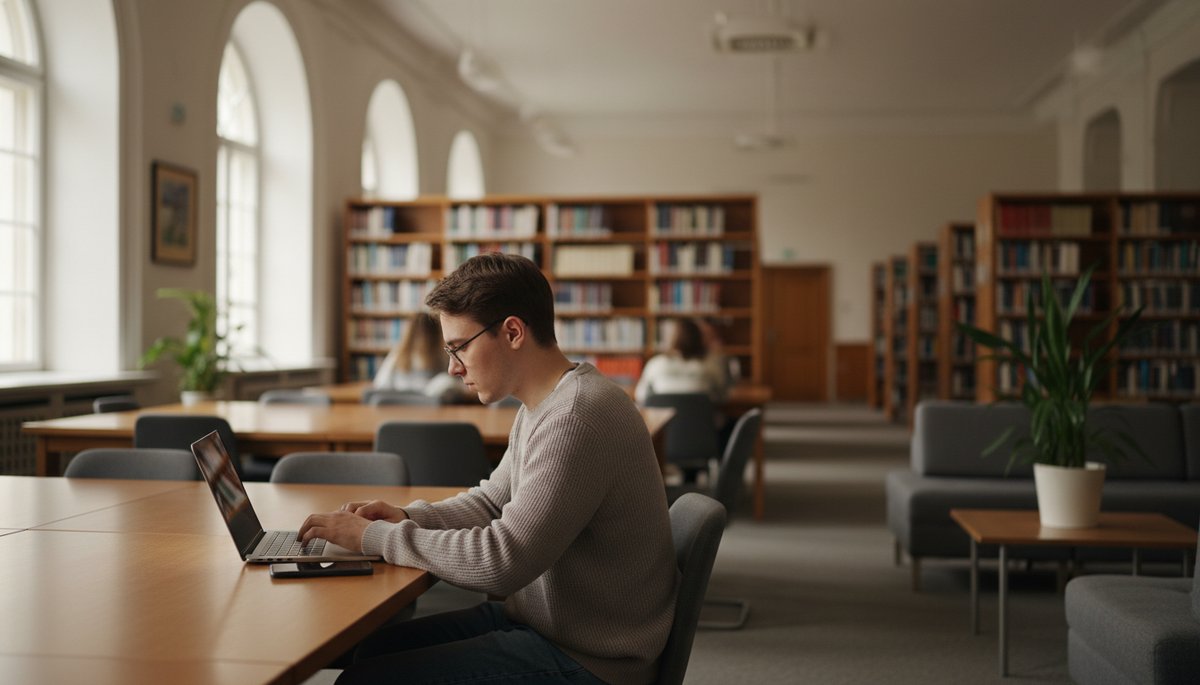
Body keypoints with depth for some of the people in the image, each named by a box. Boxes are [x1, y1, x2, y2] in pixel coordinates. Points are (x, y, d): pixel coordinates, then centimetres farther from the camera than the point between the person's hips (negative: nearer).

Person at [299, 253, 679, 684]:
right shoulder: (539, 408, 8)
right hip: (543, 619, 10)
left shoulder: (579, 419, -26)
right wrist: (409, 517, 2)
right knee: (375, 648, 11)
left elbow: (500, 561, -28)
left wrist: (374, 536, -17)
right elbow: (491, 502, 21)